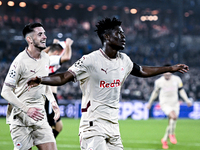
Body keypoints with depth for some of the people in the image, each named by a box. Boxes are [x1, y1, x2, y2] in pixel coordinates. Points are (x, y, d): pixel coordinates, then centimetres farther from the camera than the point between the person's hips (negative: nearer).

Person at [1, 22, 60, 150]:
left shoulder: (46, 58, 8)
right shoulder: (20, 61, -15)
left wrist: (53, 101, 9)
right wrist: (27, 109, -24)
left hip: (39, 115, 6)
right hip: (20, 117, -6)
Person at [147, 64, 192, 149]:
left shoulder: (177, 79, -4)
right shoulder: (158, 81, -5)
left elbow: (181, 91, 5)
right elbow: (155, 92, 11)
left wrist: (187, 100, -6)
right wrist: (150, 103, 19)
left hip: (175, 104, 3)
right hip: (165, 104, -3)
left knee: (171, 123, 2)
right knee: (174, 116, -28)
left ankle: (164, 140, 22)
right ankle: (172, 134, -8)